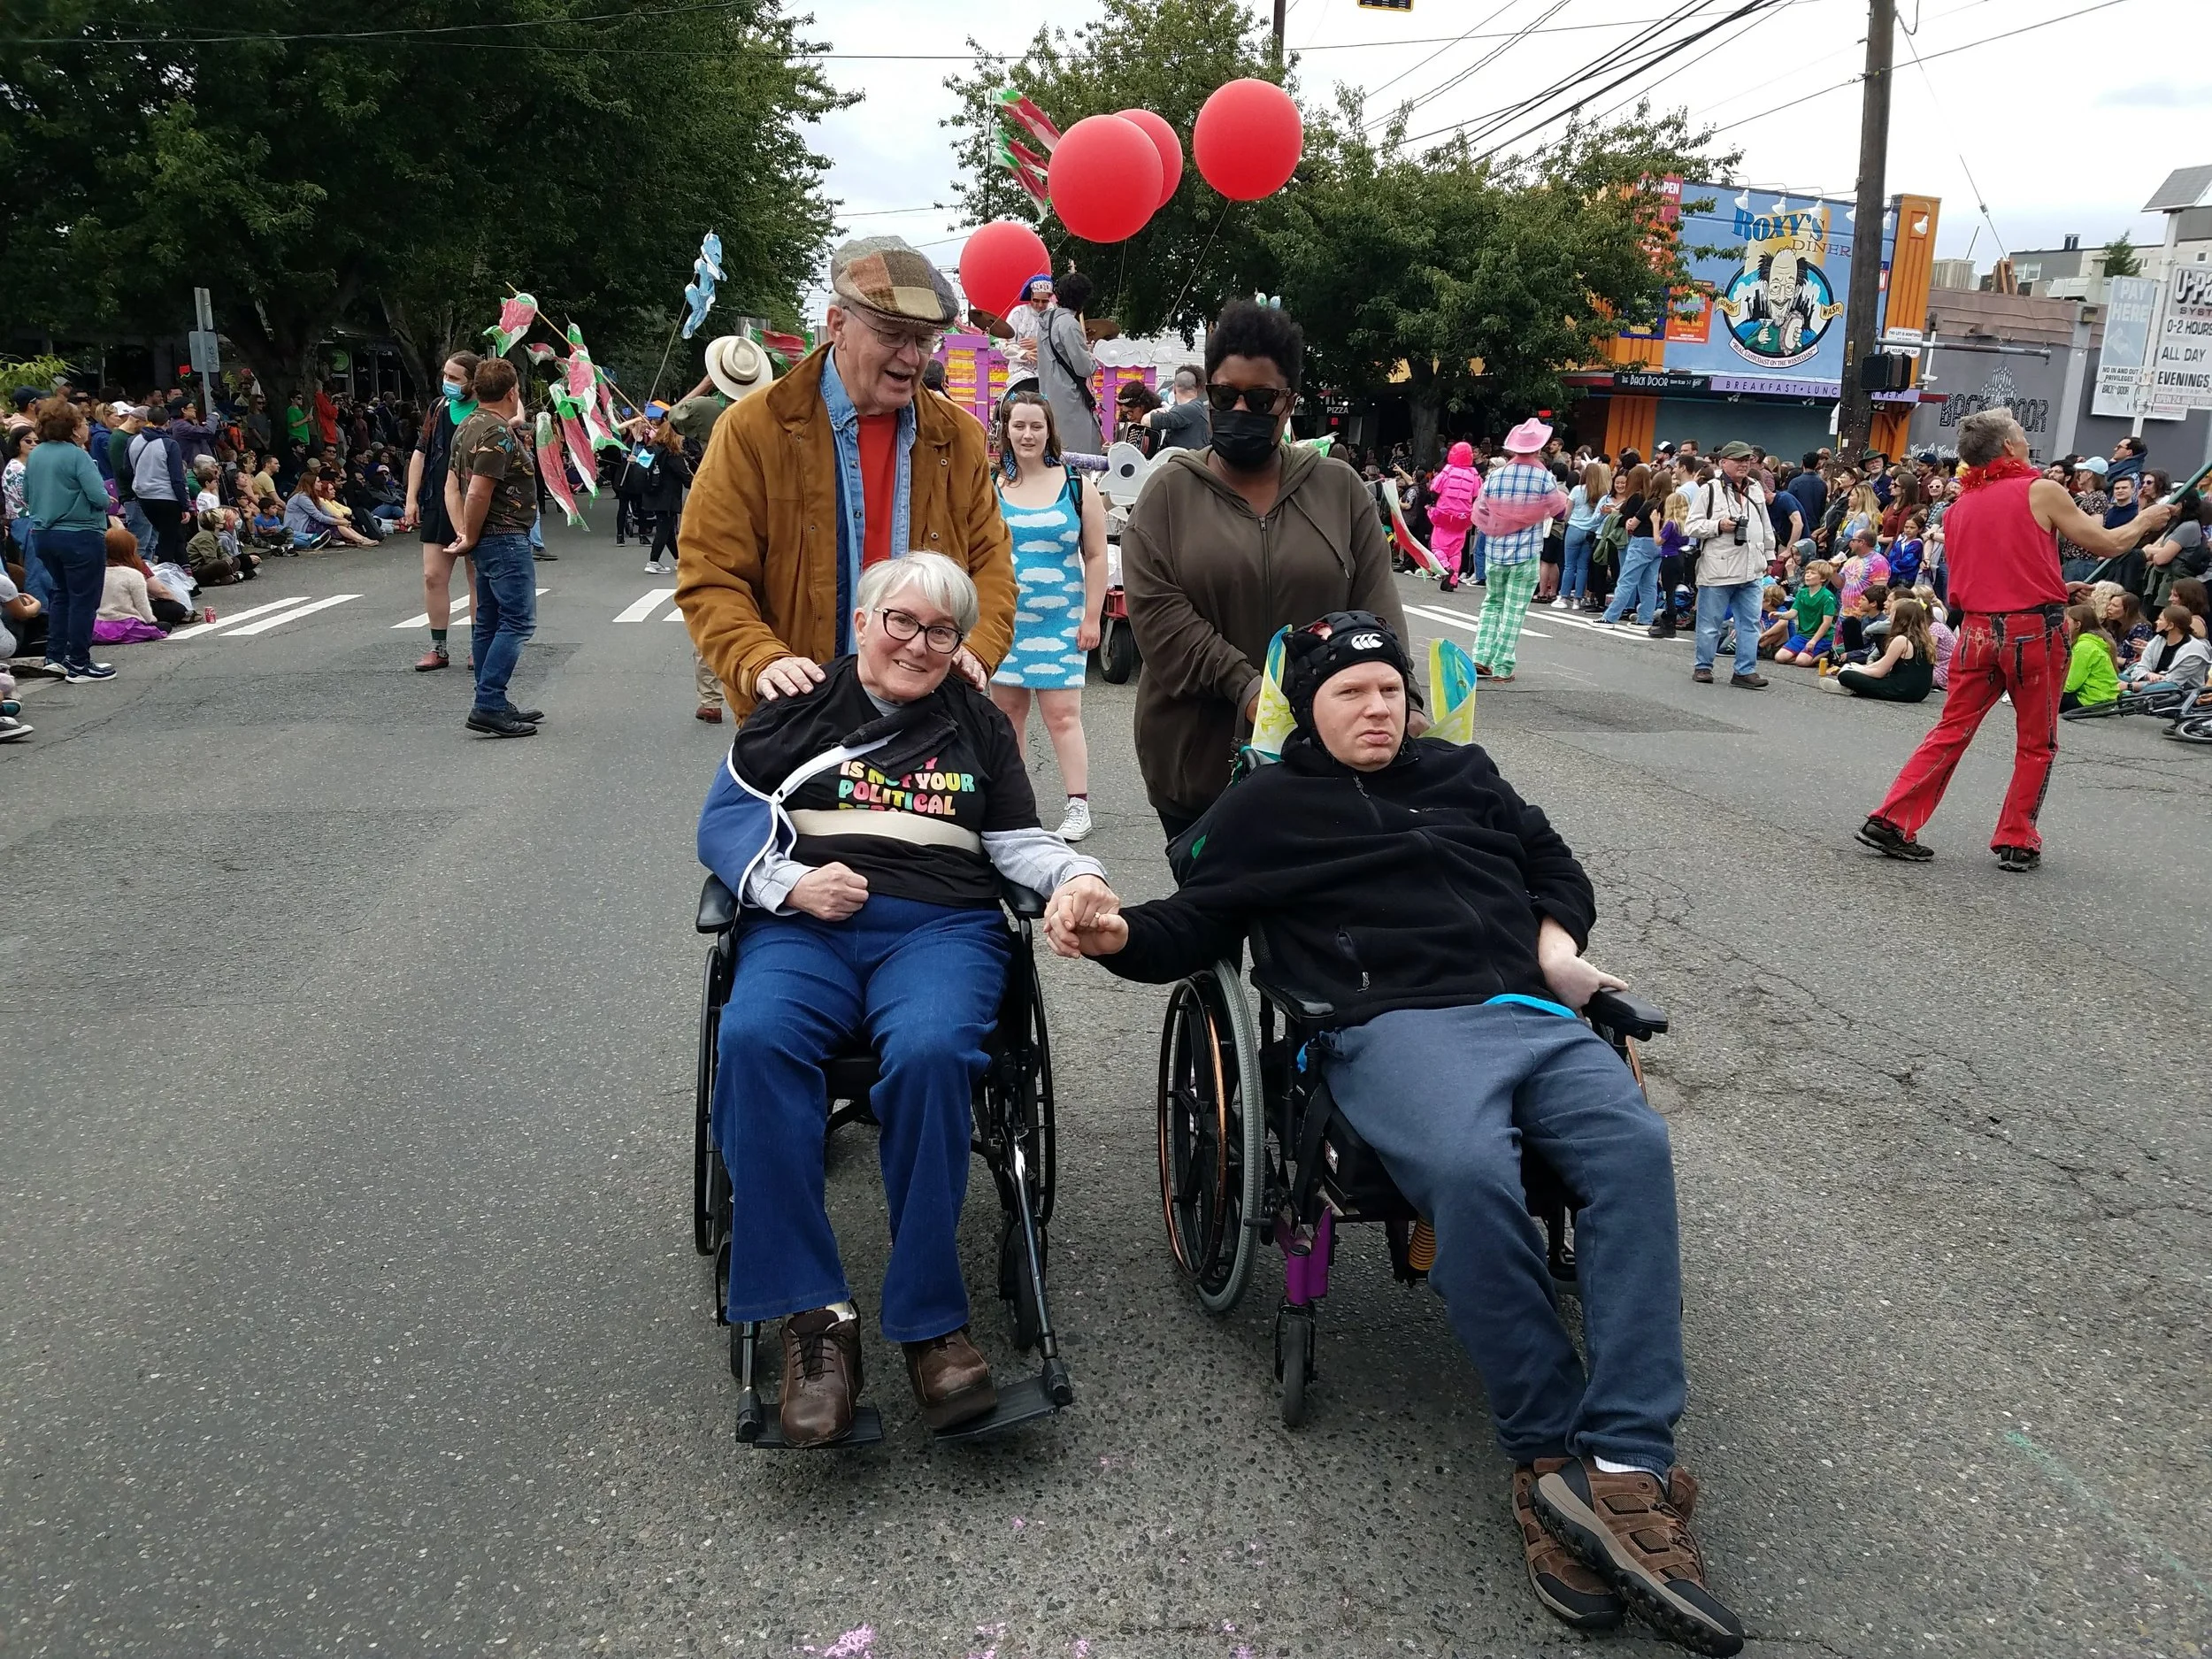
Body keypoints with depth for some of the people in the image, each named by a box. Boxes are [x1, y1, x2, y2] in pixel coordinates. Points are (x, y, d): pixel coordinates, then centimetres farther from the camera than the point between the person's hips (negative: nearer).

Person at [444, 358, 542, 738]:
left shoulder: (468, 427, 14)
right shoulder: (498, 434, -17)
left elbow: (452, 486, 13)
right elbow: (478, 493, -23)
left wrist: (463, 534, 5)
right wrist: (470, 539, -11)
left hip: (486, 540, 10)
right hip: (506, 538, -10)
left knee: (488, 622, 12)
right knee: (518, 621, -9)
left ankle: (493, 706, 18)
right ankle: (488, 706, -13)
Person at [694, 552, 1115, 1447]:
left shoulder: (978, 724, 24)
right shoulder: (799, 708, 19)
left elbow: (1016, 839, 21)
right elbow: (726, 817, 11)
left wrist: (1076, 874, -1)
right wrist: (791, 883, -7)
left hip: (941, 926, 0)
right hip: (803, 926, 0)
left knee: (930, 1051, -35)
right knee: (754, 1040, -34)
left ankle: (928, 1319, -26)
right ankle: (811, 1315, -31)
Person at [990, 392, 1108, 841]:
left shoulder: (1077, 488, 2)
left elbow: (1095, 556, 3)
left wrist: (1091, 618, -2)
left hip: (1061, 623, -2)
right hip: (1004, 620, 2)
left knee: (1063, 715, -6)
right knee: (1007, 711, 8)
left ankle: (1078, 806, -1)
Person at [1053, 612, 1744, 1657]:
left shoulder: (1464, 776, 30)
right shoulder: (1266, 807, 21)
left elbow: (1555, 866, 37)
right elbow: (1197, 926, 16)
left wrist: (1558, 947, 16)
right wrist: (1118, 934, -5)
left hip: (1533, 1012, 4)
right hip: (1393, 1025, -4)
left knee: (1634, 1147, -29)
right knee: (1470, 1171, -38)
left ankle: (1626, 1464, -33)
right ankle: (1550, 1451, -24)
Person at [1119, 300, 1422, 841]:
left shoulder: (1340, 488, 8)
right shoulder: (1169, 490, 3)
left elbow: (1376, 614, 3)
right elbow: (1157, 611, -8)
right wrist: (1246, 687, -18)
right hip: (1196, 755, -1)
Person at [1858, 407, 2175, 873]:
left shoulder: (1958, 507, 9)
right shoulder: (2041, 491, -6)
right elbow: (2108, 543, 1)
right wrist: (2147, 519, 20)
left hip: (1978, 629, 4)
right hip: (2036, 630, -4)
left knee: (1950, 732, 9)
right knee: (2036, 744, 9)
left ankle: (1891, 821, 1)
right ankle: (2017, 843, 13)